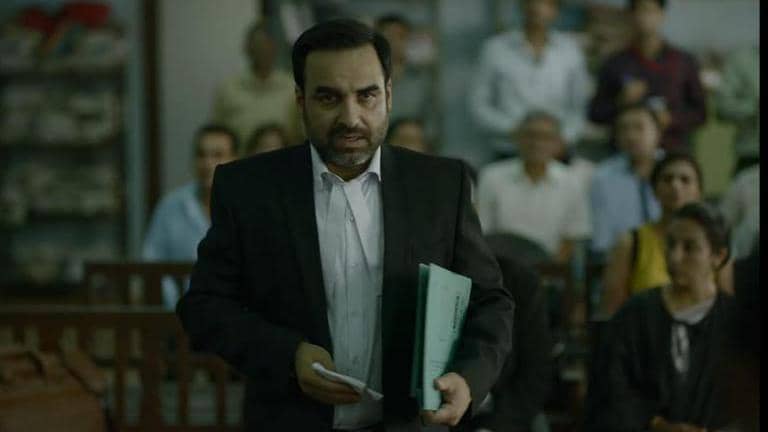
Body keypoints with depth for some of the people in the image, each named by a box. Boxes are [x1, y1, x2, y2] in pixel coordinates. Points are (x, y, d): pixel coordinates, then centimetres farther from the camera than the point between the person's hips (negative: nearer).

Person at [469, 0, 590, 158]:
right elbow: (478, 105, 4)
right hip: (509, 155, -1)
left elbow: (581, 106, 10)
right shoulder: (494, 49, 2)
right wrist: (512, 129, -9)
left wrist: (564, 136, -6)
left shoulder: (570, 50, 7)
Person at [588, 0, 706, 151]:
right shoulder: (615, 64, 7)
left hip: (674, 151, 0)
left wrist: (671, 119, -8)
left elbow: (699, 113, 10)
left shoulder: (685, 62, 7)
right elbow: (596, 114, 9)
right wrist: (621, 102, -9)